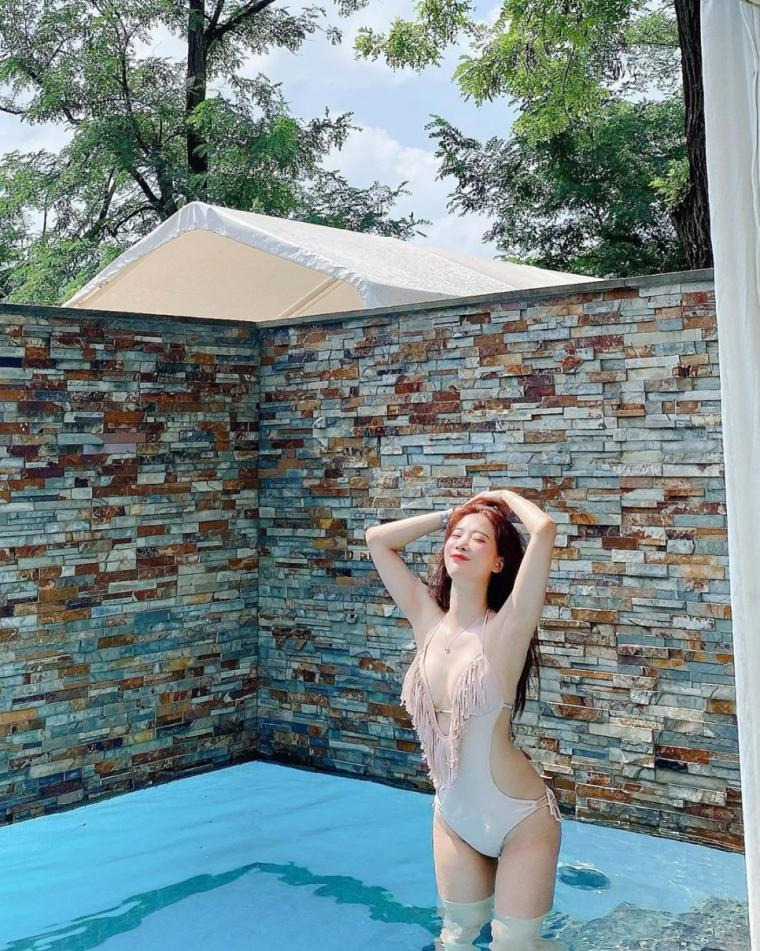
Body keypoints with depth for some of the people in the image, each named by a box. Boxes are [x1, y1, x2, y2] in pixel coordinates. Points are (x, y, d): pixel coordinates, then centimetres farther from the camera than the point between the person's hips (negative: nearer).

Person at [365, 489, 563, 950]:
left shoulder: (506, 629, -17)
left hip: (520, 819, -5)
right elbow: (377, 539, 2)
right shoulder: (428, 621, -3)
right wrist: (452, 515, 2)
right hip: (453, 817, 5)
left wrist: (505, 497, -10)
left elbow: (545, 530, -29)